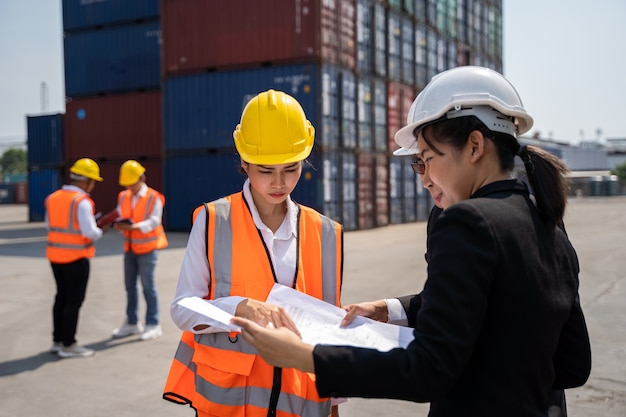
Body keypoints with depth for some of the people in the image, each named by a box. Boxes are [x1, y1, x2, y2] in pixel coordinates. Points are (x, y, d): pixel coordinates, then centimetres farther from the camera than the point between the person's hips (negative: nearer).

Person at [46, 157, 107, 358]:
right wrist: (101, 231, 0)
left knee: (62, 297, 18)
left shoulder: (52, 198, 6)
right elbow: (90, 232, -20)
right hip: (76, 258, -7)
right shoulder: (82, 202, -17)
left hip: (55, 254, 8)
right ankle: (68, 345, 10)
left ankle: (57, 341, 27)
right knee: (74, 301, 3)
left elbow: (50, 226, 12)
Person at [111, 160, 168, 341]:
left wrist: (134, 226, -32)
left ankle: (153, 325, 6)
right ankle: (132, 323, 23)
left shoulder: (154, 198, -10)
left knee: (148, 286, -3)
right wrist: (119, 224, -18)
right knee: (130, 285, 12)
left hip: (147, 248, -6)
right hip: (130, 247, 6)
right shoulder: (123, 197, 8)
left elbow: (153, 222, -18)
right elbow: (120, 216, 6)